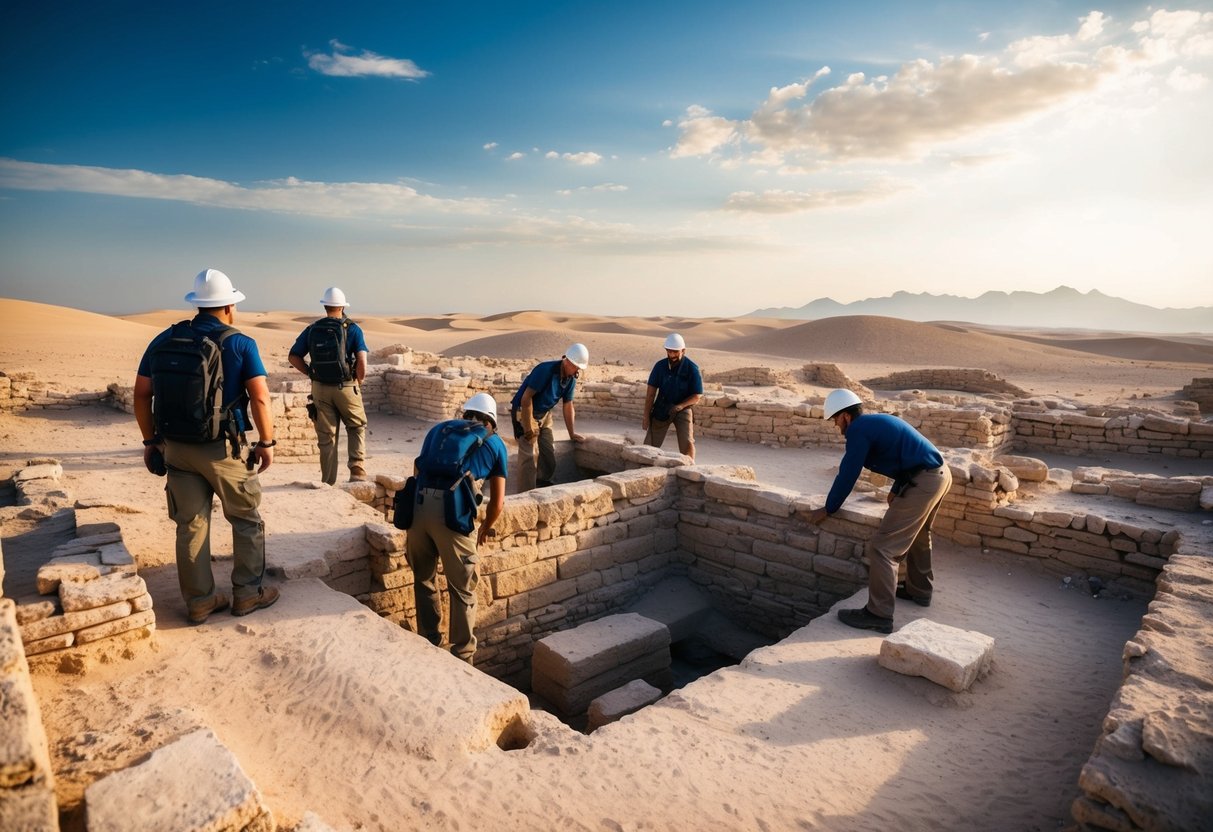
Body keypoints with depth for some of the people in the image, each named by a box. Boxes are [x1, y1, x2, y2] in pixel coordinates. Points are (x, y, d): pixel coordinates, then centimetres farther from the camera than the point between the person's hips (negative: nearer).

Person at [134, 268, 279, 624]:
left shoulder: (165, 340, 5)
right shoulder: (240, 344, -9)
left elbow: (141, 394, 7)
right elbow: (260, 398, -15)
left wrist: (150, 440, 16)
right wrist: (266, 442, -5)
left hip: (177, 447, 4)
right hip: (223, 448, -4)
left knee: (190, 525, 12)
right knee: (246, 519, 12)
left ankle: (199, 601, 22)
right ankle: (248, 592, 18)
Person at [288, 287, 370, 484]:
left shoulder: (312, 329, 6)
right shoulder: (352, 329, -4)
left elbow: (293, 357, 7)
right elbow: (361, 361, -14)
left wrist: (311, 374, 12)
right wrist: (359, 381, 1)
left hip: (320, 388, 3)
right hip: (346, 387, -2)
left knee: (326, 436, 9)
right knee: (356, 428, 15)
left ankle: (328, 482, 15)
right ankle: (357, 472, 0)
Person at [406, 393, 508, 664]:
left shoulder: (439, 429, 27)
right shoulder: (496, 444, 20)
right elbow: (497, 502, 22)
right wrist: (485, 528, 40)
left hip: (417, 506, 3)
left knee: (424, 580, 24)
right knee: (463, 591, 13)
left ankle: (429, 646, 37)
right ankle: (463, 659, 21)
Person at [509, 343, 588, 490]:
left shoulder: (571, 379, -3)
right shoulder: (545, 370, -27)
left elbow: (568, 407, 7)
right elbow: (526, 398, -27)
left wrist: (572, 434, 10)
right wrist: (528, 428, -25)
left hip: (544, 414, 8)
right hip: (523, 412, -8)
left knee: (550, 451, 10)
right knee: (528, 455, -13)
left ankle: (543, 486, 30)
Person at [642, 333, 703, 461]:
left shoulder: (692, 368, -14)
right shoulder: (660, 366, -8)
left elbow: (696, 396, -11)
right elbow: (651, 392, -3)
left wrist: (680, 406, -27)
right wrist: (646, 416, -5)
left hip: (683, 409, -2)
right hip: (661, 408, 2)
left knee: (687, 443, -16)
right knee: (650, 444, 4)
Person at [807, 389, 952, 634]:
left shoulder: (858, 429, -10)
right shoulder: (878, 421, 19)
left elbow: (847, 475, -8)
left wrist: (828, 509, 4)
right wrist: (896, 490, 29)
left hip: (923, 483, -10)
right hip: (940, 474, 10)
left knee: (882, 547, -7)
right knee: (917, 535, 30)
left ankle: (879, 615, -3)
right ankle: (919, 590, 46)